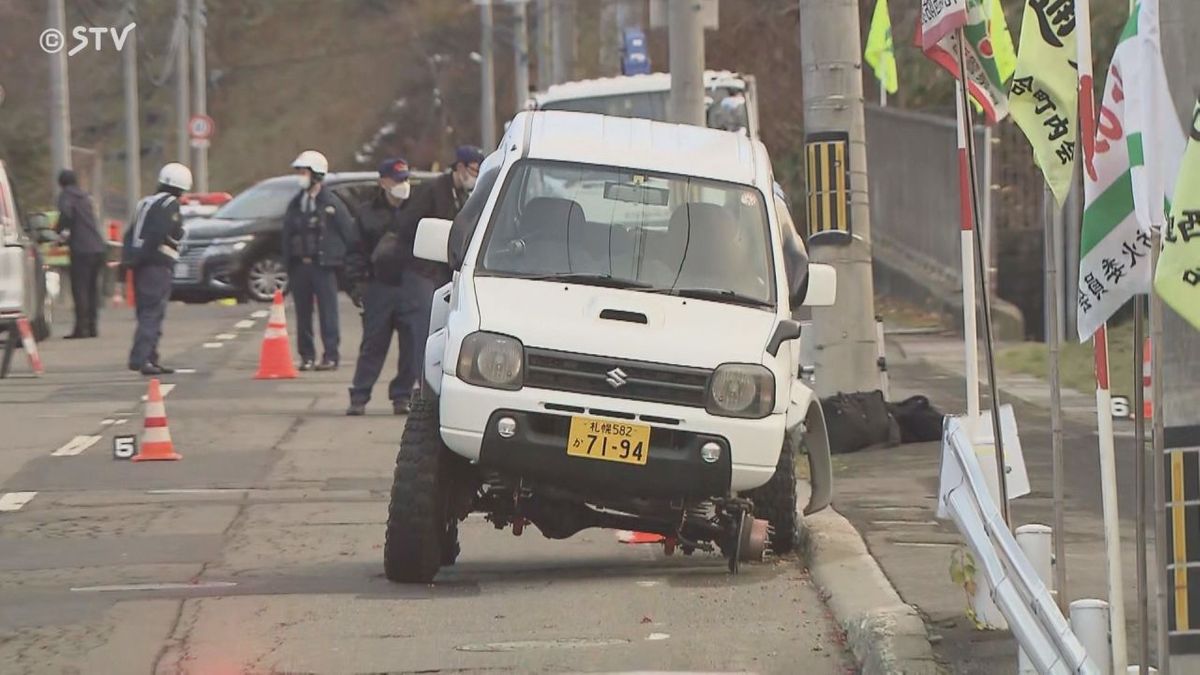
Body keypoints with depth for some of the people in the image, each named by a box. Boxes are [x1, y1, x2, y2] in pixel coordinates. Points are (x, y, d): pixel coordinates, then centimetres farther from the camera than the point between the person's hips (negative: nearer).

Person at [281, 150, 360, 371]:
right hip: (300, 266, 5)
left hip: (324, 265, -5)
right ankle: (307, 356, 11)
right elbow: (287, 236, 14)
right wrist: (289, 266, 9)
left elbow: (349, 234, -1)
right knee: (303, 314, 5)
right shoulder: (295, 205, 13)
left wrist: (348, 261, -2)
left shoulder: (332, 204, -3)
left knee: (328, 312, -7)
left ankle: (330, 356, -6)